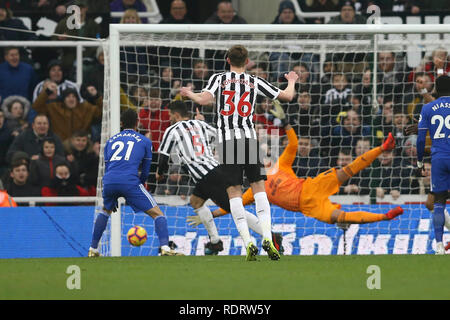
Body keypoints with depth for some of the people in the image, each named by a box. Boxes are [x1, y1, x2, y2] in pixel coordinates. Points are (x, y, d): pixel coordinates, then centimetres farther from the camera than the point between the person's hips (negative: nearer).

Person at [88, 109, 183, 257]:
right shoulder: (144, 141, 16)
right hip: (130, 182, -4)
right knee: (157, 214, 2)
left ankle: (92, 250, 32)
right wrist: (140, 184, 39)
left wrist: (113, 199, 36)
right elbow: (145, 171, 20)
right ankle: (165, 248, -19)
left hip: (109, 182, 4)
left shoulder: (111, 140, 25)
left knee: (105, 210, 34)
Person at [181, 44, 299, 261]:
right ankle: (267, 237, -9)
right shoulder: (254, 82, 10)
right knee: (259, 188, 8)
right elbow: (287, 96, 14)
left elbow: (205, 99, -10)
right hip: (249, 138, 1)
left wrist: (190, 94, 12)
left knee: (234, 192, 0)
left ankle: (248, 242, -11)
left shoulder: (218, 78, 6)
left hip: (227, 140, -1)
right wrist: (292, 81, 35)